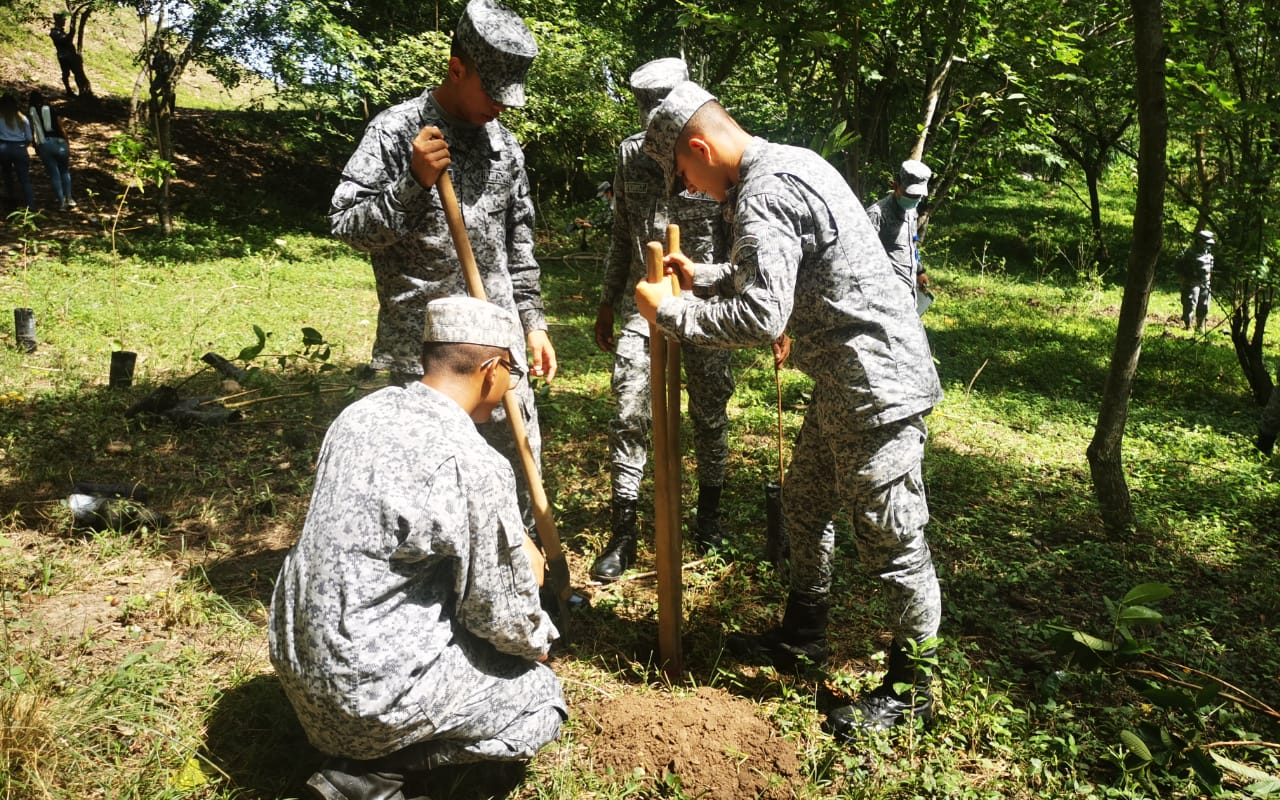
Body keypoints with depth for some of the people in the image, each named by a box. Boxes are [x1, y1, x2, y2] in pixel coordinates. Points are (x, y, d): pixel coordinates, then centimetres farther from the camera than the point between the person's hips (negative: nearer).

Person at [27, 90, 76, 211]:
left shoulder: (31, 112, 5)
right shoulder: (51, 109, 6)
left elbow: (31, 131, -1)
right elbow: (62, 129, 2)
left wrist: (35, 146, 8)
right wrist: (68, 144, 7)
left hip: (44, 145, 0)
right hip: (59, 142, 1)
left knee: (54, 174, 6)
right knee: (65, 171, 17)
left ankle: (61, 203, 5)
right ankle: (69, 199, 12)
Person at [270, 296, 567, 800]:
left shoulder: (360, 413, 0)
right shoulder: (475, 467, -24)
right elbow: (502, 617, -14)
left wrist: (510, 551, 15)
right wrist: (537, 640, 9)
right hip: (370, 690, -8)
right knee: (541, 702, 11)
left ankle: (357, 750, 15)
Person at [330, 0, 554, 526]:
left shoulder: (504, 144, 12)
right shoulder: (397, 130, -6)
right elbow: (347, 226, -10)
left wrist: (532, 320, 13)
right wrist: (414, 182, -23)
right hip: (423, 348, -5)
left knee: (519, 462, 12)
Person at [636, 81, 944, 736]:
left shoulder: (763, 196, -21)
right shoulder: (788, 163, 13)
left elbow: (761, 317, -28)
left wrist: (670, 313, -15)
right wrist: (700, 277, 20)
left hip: (876, 386, -11)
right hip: (845, 382, 11)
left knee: (891, 538, 1)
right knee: (804, 503, 22)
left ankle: (910, 689, 18)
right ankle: (803, 634, 39)